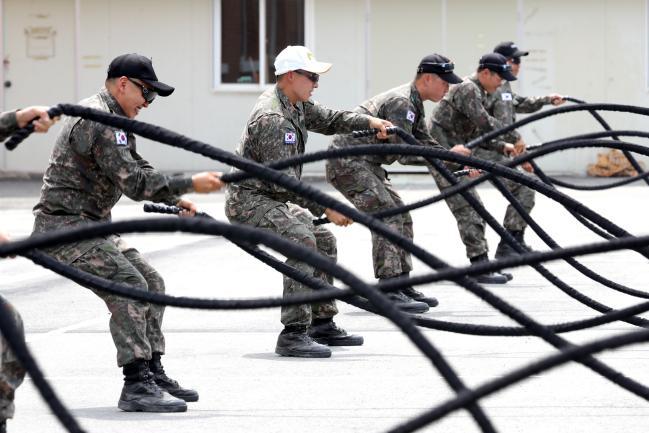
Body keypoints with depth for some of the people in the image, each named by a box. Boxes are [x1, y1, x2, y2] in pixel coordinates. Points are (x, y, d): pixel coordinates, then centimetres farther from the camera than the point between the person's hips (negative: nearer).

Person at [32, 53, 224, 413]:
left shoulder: (113, 120, 16)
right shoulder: (96, 120, -19)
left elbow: (139, 170, 23)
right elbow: (132, 182, -24)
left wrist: (174, 200, 7)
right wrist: (191, 183, -21)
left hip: (91, 224, 11)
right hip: (64, 224, -11)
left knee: (151, 284, 9)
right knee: (128, 286, -21)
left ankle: (153, 372, 14)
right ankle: (136, 386, -24)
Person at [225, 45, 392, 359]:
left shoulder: (295, 103, 7)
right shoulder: (272, 118, -25)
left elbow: (327, 120, 20)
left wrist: (369, 121, 2)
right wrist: (326, 209, -25)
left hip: (270, 197, 11)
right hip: (249, 200, -11)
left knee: (323, 241, 14)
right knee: (302, 240, -28)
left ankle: (322, 324, 20)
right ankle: (293, 335, -29)